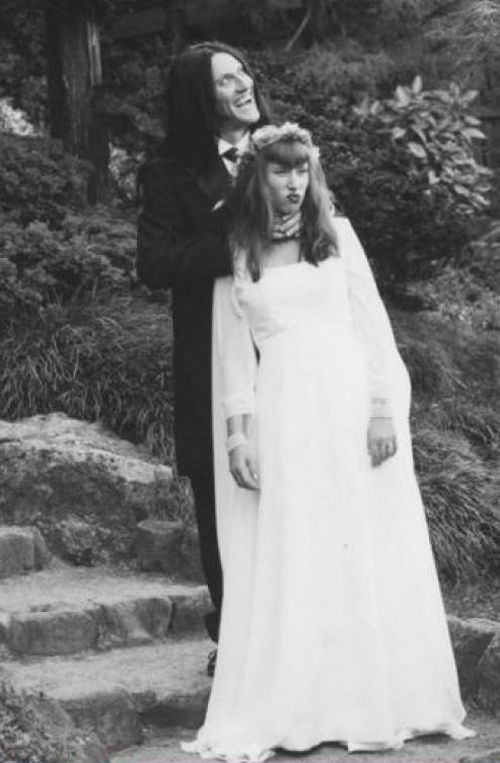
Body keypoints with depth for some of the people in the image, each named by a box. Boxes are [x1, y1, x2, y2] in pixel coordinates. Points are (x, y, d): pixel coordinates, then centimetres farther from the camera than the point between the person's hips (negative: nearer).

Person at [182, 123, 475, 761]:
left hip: (350, 406, 1)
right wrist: (237, 432, -3)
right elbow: (233, 350, 6)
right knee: (288, 561, -2)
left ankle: (375, 702, 6)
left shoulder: (337, 235, 9)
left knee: (368, 556, 0)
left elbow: (372, 325, 4)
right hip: (281, 415, -1)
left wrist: (384, 408, -5)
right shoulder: (237, 254, 8)